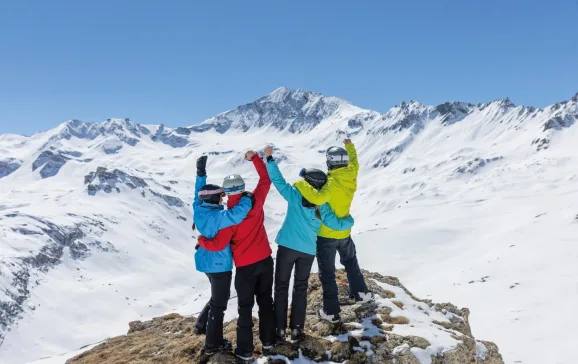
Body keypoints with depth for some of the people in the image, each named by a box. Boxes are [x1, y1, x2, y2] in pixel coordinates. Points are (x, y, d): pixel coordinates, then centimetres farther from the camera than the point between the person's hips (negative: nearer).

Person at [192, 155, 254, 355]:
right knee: (219, 303, 7)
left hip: (206, 262, 8)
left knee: (217, 296, 30)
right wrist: (246, 199, -25)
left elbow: (198, 194, 12)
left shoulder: (199, 211, -5)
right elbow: (238, 214, -43)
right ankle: (213, 344, 18)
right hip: (220, 264, -8)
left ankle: (202, 325, 37)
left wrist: (201, 173, 15)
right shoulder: (219, 217, -27)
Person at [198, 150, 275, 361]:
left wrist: (201, 240, -1)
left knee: (245, 307, 9)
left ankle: (245, 350, 17)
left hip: (245, 266, -4)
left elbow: (217, 245, -20)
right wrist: (255, 158, 8)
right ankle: (268, 340, 30)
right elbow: (266, 179, 3)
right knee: (266, 301, 19)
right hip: (265, 260, 4)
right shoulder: (256, 201, -11)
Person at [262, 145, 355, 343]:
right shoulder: (323, 206, -4)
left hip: (287, 247, -2)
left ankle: (280, 329, 11)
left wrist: (269, 159, -4)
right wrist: (350, 220, 16)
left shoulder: (295, 196, -11)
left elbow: (278, 180, -10)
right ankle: (296, 329, 18)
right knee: (301, 289, 17)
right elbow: (336, 224, -4)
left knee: (281, 288, 9)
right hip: (308, 251, 2)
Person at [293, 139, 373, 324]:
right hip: (344, 232, 7)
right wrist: (350, 147, 31)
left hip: (326, 234, -6)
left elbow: (318, 198, -44)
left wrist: (301, 184, -30)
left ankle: (332, 312, 13)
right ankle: (361, 292, 44)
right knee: (351, 262, 32)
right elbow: (354, 162, 16)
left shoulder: (333, 182, -27)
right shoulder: (351, 176, -7)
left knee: (327, 273, 6)